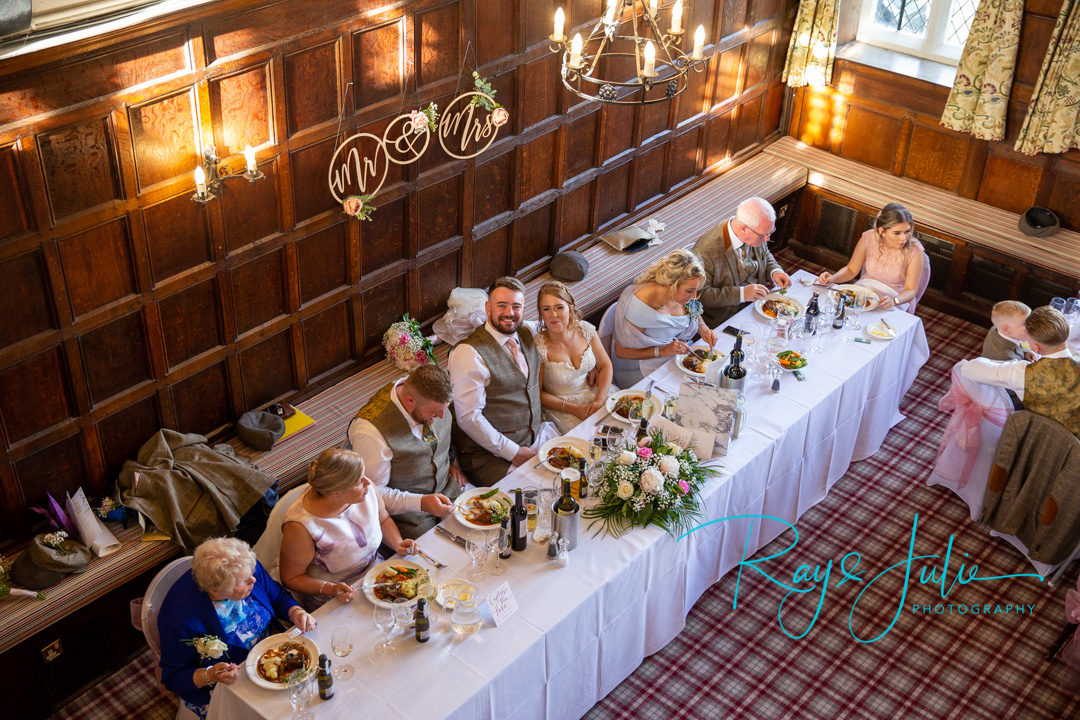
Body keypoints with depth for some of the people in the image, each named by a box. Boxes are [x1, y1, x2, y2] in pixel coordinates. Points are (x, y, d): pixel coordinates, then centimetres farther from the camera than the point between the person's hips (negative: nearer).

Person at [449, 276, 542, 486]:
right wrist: (514, 453, -17)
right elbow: (468, 417, -18)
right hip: (491, 457, -8)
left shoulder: (528, 334, 7)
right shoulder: (469, 353, -15)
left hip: (537, 438, 8)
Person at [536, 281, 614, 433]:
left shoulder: (585, 330, -8)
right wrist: (573, 409, -17)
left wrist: (599, 400, -11)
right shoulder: (538, 347, -19)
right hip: (559, 407, -4)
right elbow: (537, 393, -11)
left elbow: (605, 366, 4)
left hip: (592, 394, 4)